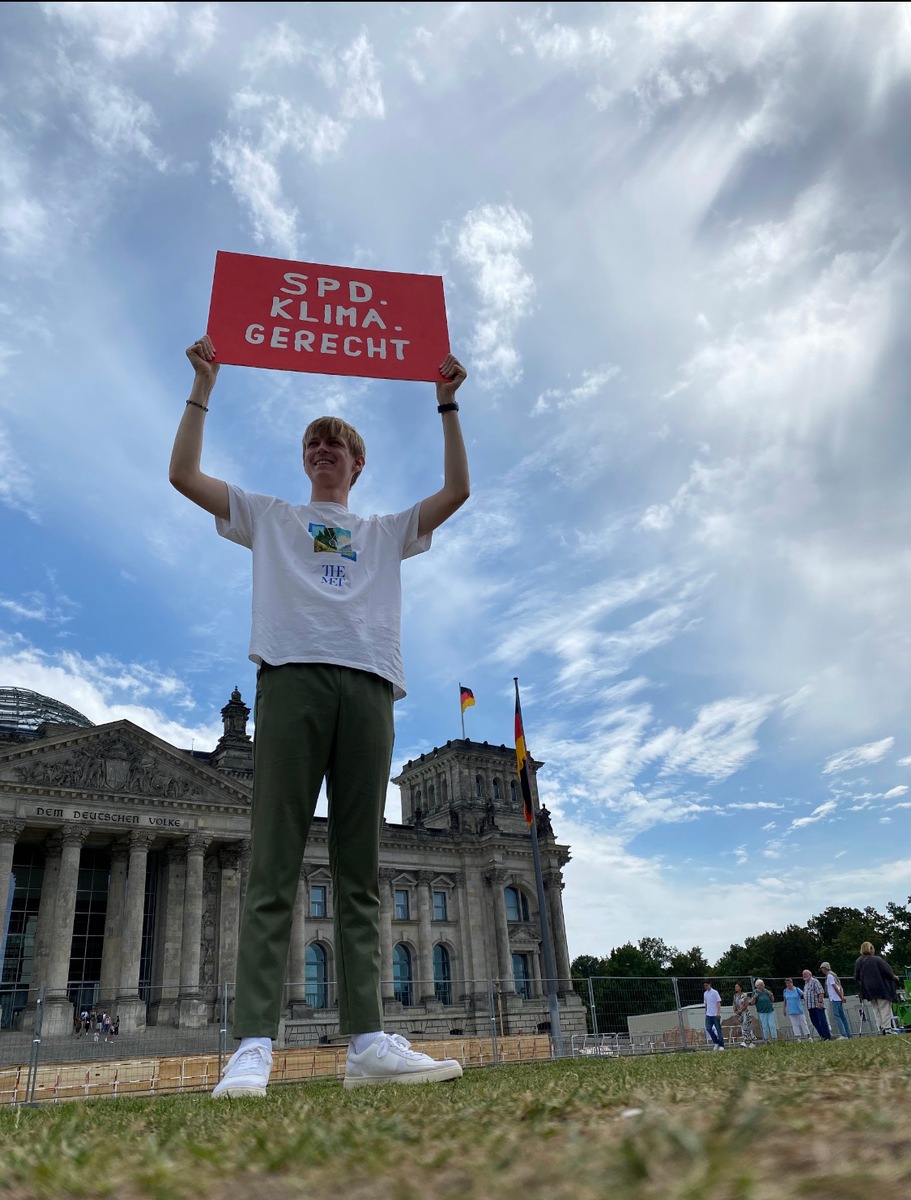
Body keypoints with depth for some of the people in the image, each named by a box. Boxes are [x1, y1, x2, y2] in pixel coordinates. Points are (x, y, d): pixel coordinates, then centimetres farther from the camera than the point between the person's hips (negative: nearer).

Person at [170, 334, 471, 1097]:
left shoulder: (387, 531, 30)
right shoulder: (270, 519, 26)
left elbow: (458, 491, 21)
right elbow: (184, 474, 19)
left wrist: (447, 404, 20)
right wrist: (204, 385, 19)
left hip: (367, 686, 2)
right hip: (291, 678, -2)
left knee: (361, 872, -3)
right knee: (274, 870, -9)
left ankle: (368, 1041, -6)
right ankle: (253, 1047, -12)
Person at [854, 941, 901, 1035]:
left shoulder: (858, 961, 0)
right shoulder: (877, 960, -16)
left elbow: (856, 977, 4)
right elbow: (887, 971, -13)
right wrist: (894, 976, 8)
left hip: (869, 990, 5)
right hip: (881, 987, -5)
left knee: (877, 1009, 13)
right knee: (885, 1008, 1)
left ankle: (881, 1027, 11)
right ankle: (887, 1027, -3)